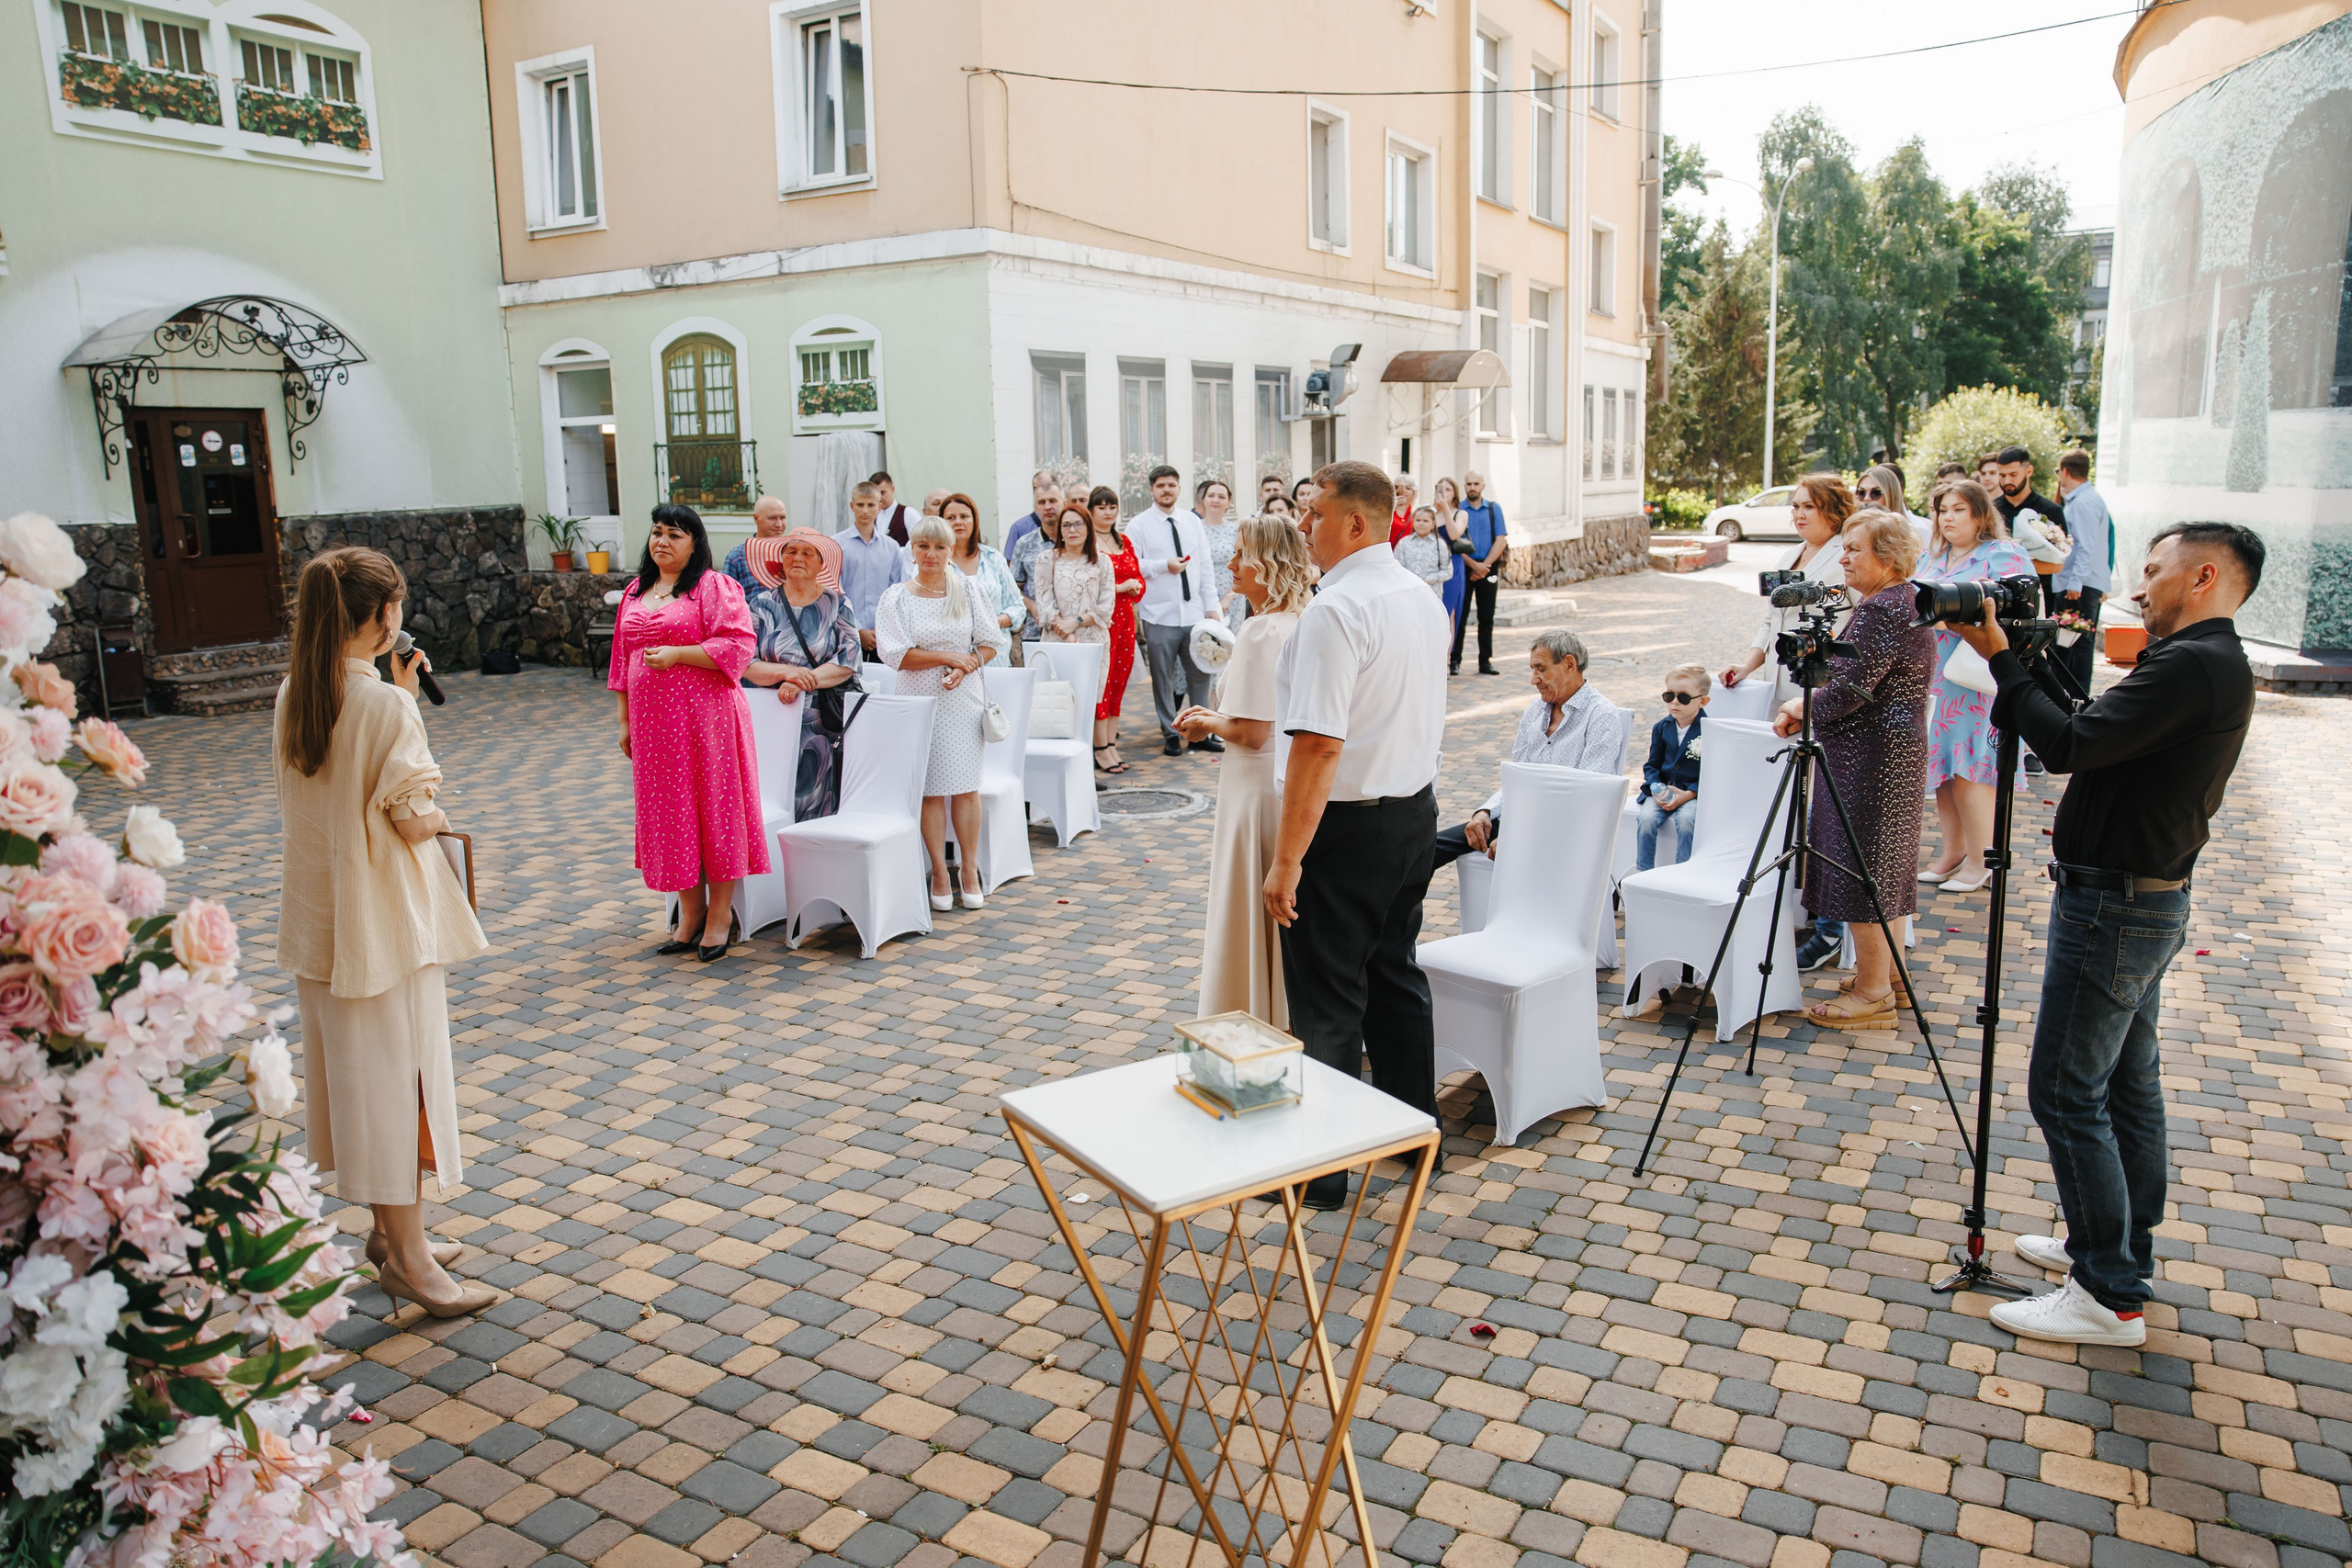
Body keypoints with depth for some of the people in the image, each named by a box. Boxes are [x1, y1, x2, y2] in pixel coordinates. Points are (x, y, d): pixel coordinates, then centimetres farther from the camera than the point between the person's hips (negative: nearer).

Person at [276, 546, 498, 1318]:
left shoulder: (293, 695, 4)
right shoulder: (386, 705, -20)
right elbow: (414, 820, -20)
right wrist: (436, 817, 2)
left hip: (319, 914, 8)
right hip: (383, 915, -8)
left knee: (353, 1070, 17)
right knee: (397, 1072, 1)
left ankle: (388, 1229, 30)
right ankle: (407, 1255, 10)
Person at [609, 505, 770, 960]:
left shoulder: (714, 587, -4)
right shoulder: (635, 593, 15)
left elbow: (739, 645, -14)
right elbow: (623, 661, 19)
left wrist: (677, 654, -19)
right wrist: (625, 721, 15)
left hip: (705, 716, -6)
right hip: (653, 722, 6)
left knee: (713, 808, -1)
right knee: (668, 813, 9)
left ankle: (720, 912, 11)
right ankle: (690, 912, 20)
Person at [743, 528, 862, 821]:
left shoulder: (836, 604, 8)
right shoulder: (764, 605, 10)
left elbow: (850, 660, -3)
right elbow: (747, 664, 1)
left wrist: (802, 682, -14)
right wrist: (786, 672, -18)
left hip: (827, 722, 0)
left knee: (821, 804, -7)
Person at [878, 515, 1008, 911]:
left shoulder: (966, 592, 7)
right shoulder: (897, 598, 2)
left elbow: (991, 641, 6)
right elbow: (896, 655, -6)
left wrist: (965, 667, -11)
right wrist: (948, 656, -11)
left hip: (964, 698, 1)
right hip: (919, 699, -1)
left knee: (967, 785, -1)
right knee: (930, 788, -1)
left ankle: (970, 871, 8)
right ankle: (939, 871, 7)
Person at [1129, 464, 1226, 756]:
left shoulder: (1192, 522, 12)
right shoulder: (1138, 525, 1)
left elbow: (1205, 567, 12)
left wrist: (1212, 606, 6)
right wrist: (1164, 565, -14)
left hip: (1195, 614, 3)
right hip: (1160, 617, -3)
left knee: (1201, 674, 6)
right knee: (1163, 677, 3)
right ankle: (1170, 734, 15)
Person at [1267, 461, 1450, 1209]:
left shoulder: (1336, 609, -21)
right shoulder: (1423, 596, 8)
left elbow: (1318, 744, -26)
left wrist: (1286, 860, -23)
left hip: (1348, 825, -9)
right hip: (1416, 809, 9)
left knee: (1327, 1004, 2)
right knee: (1395, 974, 22)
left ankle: (1322, 1170, 13)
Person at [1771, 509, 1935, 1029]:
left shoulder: (1879, 611, -19)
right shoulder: (1909, 602, 14)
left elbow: (1849, 691, -23)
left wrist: (1800, 710, -6)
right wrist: (1807, 704, 9)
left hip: (1869, 758, -11)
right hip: (1900, 751, 11)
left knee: (1861, 871, -4)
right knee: (1880, 866, 18)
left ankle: (1873, 995, 3)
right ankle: (1883, 973, 29)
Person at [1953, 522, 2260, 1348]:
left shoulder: (2190, 666, -21)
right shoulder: (2215, 664, 13)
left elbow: (2069, 744, -26)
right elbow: (2099, 732, 16)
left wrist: (2001, 658, -16)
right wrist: (2038, 656, 9)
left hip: (2113, 908, -11)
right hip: (2148, 901, 11)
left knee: (2065, 1094, -6)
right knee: (2127, 1086, 19)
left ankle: (2110, 1297, 2)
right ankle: (2119, 1248, 33)